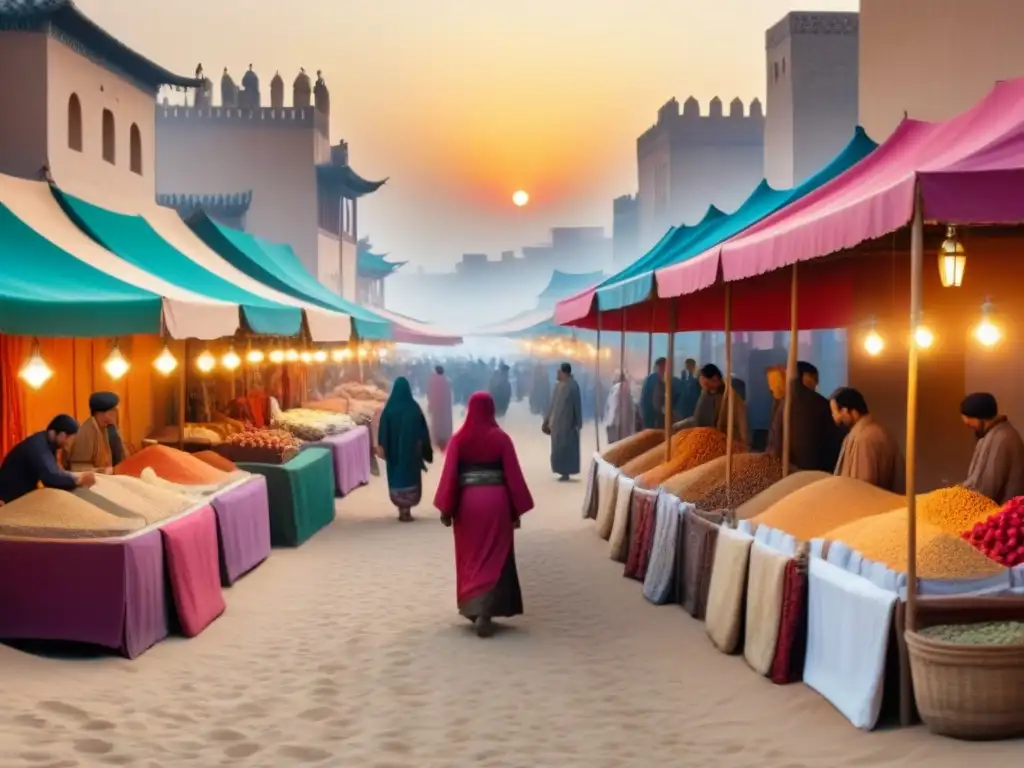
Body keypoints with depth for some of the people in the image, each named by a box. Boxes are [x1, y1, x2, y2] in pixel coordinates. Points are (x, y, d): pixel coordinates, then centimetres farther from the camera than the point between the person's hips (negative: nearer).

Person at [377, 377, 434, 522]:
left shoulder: (389, 407, -8)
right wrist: (423, 447, 5)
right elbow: (422, 428, -5)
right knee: (410, 476, 7)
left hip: (394, 449, 1)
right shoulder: (414, 406, -10)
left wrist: (381, 446, 1)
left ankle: (402, 509, 16)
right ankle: (406, 509, 1)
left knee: (396, 476, 14)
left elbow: (383, 429, -6)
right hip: (411, 448, -1)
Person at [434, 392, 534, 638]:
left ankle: (474, 608, 21)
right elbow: (513, 475, -4)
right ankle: (484, 611, -11)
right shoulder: (501, 438, -5)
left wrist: (446, 509, 2)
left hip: (467, 502, 2)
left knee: (471, 558, 15)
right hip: (496, 501, -1)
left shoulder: (459, 439, -2)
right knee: (494, 558, 2)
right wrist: (517, 510, 3)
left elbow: (449, 476, -4)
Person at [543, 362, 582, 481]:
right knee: (558, 447, 9)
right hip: (557, 422, 8)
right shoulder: (558, 385, 9)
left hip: (568, 422, -8)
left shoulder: (573, 386, -14)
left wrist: (578, 423, -14)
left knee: (567, 446, -3)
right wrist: (547, 420, 18)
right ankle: (563, 472, 15)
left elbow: (577, 405, -13)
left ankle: (566, 473, 2)